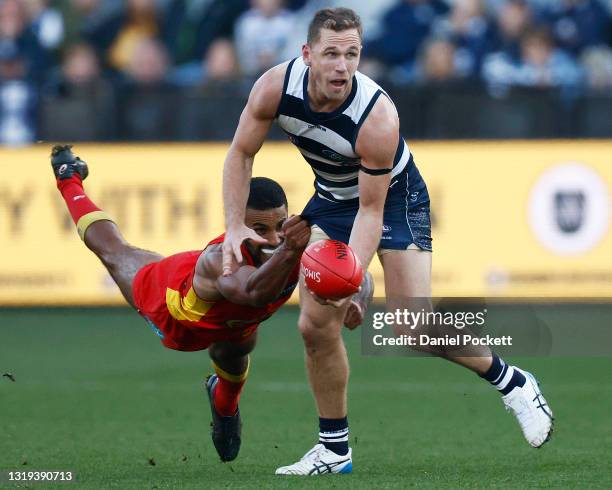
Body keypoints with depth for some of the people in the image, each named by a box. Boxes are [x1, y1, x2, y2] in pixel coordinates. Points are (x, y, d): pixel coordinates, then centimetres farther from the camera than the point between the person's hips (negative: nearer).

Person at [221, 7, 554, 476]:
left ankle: (513, 382, 9)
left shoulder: (377, 117, -36)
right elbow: (241, 154, -9)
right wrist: (235, 228, -17)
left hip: (393, 196, -4)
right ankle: (334, 449, 9)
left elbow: (371, 210, -29)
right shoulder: (276, 86, -25)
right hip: (332, 197, 5)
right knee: (316, 325, -5)